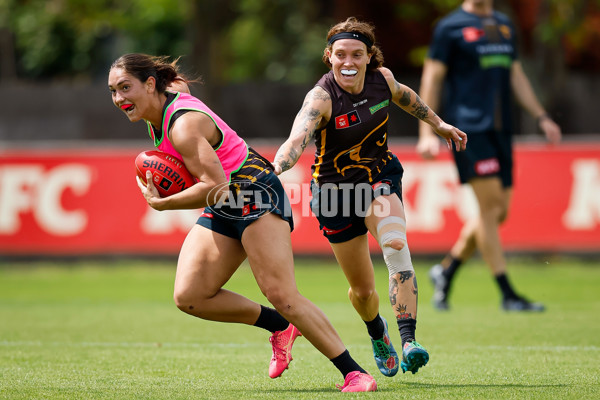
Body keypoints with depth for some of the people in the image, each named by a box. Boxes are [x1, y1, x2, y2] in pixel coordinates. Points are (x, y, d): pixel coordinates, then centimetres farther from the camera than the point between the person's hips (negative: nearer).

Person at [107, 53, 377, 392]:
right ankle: (281, 327, 10)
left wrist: (160, 203, -18)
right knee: (189, 297, -4)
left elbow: (216, 186, -29)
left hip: (256, 194, -10)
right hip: (223, 209, 10)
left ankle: (355, 373, -14)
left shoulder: (184, 126, -22)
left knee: (281, 295, -19)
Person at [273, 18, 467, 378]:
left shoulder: (382, 78, -11)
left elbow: (403, 96, 14)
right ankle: (378, 334, 44)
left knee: (396, 246, -30)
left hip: (380, 178, 2)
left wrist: (438, 123, 27)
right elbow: (297, 140, -43)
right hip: (335, 190, -2)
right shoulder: (321, 98, -26)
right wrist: (271, 172, -62)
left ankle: (409, 341, -32)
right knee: (363, 290, 8)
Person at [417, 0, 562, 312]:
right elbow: (432, 78, -2)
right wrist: (427, 132, -8)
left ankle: (445, 271, 24)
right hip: (469, 130, -7)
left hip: (500, 130, 7)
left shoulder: (504, 25, 18)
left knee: (499, 211, 5)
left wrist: (541, 117, 17)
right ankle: (508, 295, -8)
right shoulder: (450, 27, -1)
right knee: (491, 207, -11)